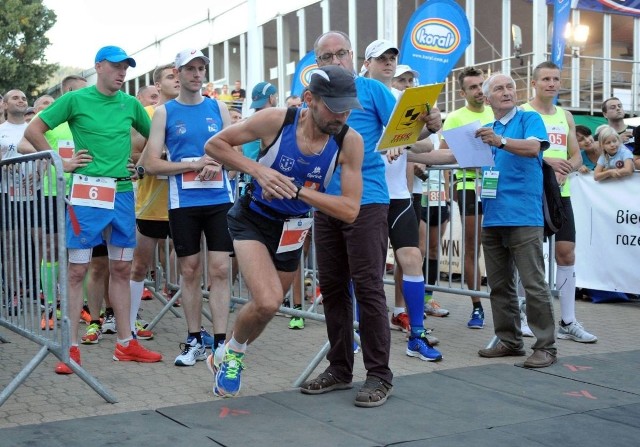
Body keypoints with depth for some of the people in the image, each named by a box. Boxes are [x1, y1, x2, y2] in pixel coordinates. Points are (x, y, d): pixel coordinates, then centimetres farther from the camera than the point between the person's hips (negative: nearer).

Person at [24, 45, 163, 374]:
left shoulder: (130, 104, 9)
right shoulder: (76, 99, -2)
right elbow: (33, 130, 0)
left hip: (123, 192, 5)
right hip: (87, 192, -5)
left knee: (121, 269, 10)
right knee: (76, 270, -3)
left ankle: (126, 343, 19)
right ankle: (72, 348, 3)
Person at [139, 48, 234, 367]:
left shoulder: (218, 107, 9)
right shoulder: (164, 112, 3)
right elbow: (151, 164, -4)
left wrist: (218, 161, -12)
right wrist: (196, 164, -13)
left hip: (220, 199, 1)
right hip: (183, 202, -1)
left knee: (220, 269, -2)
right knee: (189, 271, 5)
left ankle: (220, 341, 3)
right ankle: (195, 340, 16)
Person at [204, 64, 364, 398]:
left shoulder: (350, 142, -21)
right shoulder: (276, 120, -25)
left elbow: (350, 210, -23)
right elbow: (213, 145, -13)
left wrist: (297, 189, -32)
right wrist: (257, 169, -28)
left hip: (292, 228, 3)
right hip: (253, 218, -3)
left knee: (266, 307, 16)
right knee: (268, 302, -21)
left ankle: (229, 357, 45)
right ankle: (233, 351, 11)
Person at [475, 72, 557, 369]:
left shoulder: (529, 119, 0)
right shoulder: (486, 128, 18)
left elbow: (532, 147, -20)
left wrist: (500, 141, -35)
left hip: (523, 216, -7)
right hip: (492, 217, 7)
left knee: (534, 285, -6)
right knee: (499, 285, 10)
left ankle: (546, 346, 1)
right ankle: (509, 341, 20)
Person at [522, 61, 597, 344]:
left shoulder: (566, 116, 15)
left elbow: (577, 157, 14)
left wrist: (565, 169, -8)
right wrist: (547, 161, -25)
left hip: (560, 194, 5)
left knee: (566, 254, 3)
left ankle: (568, 322, 10)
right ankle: (521, 317, 12)